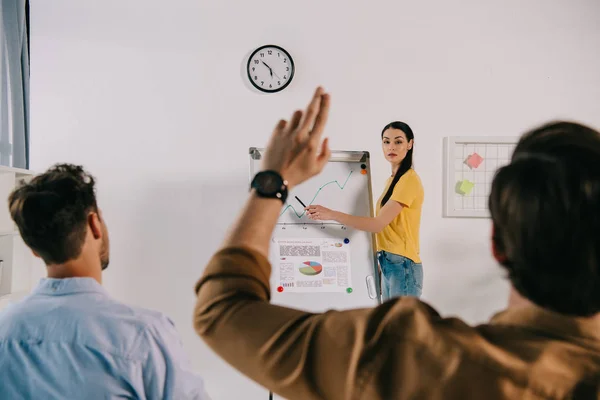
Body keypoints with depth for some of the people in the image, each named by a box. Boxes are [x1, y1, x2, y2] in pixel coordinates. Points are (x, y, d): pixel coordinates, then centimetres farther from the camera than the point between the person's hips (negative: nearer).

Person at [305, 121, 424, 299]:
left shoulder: (409, 179, -14)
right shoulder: (392, 179, 16)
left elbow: (378, 224, -20)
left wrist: (332, 214, -24)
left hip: (403, 266, -9)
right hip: (388, 264, 9)